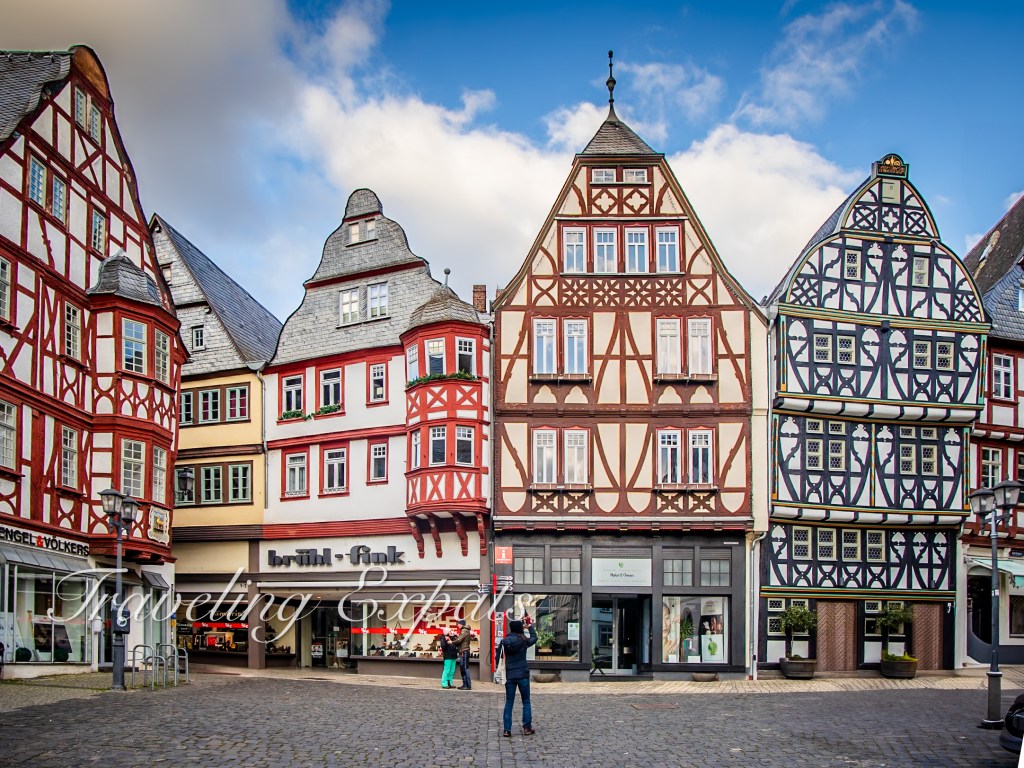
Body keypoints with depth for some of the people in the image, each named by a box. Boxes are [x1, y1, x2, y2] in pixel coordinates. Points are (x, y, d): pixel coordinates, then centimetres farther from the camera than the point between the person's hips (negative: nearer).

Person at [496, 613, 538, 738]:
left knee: (509, 703, 8)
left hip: (509, 676, 2)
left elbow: (499, 657, 3)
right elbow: (534, 638, 13)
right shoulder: (523, 641, -6)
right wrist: (530, 626, 28)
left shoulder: (504, 641, -2)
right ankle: (527, 727, 12)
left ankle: (506, 730, 5)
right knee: (526, 702, 12)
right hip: (522, 675, -2)